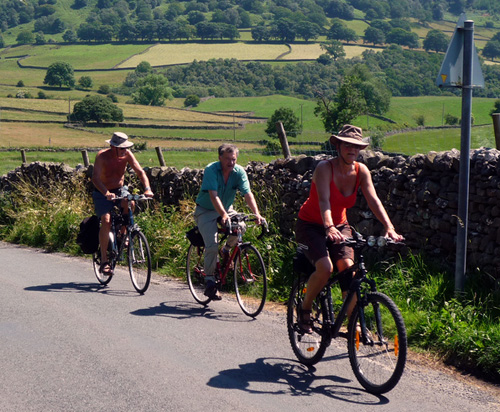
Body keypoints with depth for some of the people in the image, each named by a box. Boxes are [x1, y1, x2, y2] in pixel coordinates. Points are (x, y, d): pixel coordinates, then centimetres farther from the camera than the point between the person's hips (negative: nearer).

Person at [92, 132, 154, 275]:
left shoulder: (127, 154, -11)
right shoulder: (102, 156, -22)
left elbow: (140, 172, -13)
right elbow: (95, 178, -32)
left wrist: (147, 189, -31)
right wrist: (106, 193, -49)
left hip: (119, 190, 3)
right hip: (102, 193, -3)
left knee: (130, 204, -29)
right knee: (106, 221, -21)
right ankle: (104, 260, -15)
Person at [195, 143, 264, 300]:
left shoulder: (239, 172, -10)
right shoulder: (211, 170, -22)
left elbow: (248, 194, -19)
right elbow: (213, 195, -32)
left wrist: (256, 213, -35)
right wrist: (223, 215, -46)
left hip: (227, 208, 4)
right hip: (206, 211, -4)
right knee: (212, 246, -20)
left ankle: (227, 249, 4)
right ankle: (209, 281, -3)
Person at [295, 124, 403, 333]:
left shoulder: (361, 171, -7)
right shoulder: (324, 168, -21)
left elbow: (373, 200, -17)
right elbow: (323, 200, -35)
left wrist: (389, 227, -32)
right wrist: (329, 228, -52)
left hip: (340, 226, 4)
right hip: (311, 226, -4)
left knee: (348, 267, -18)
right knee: (325, 268, -25)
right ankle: (305, 309, 0)